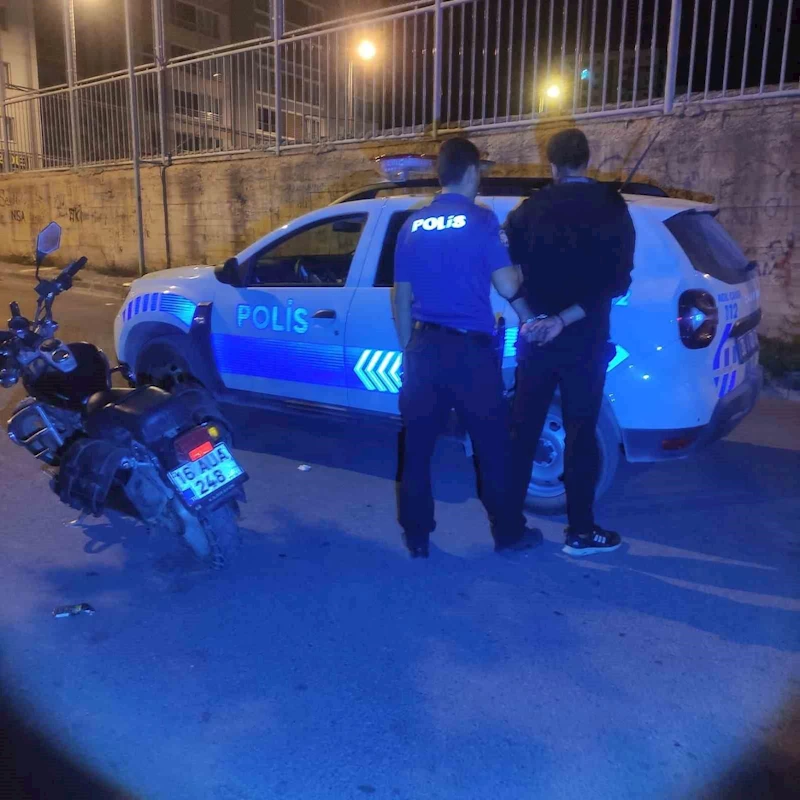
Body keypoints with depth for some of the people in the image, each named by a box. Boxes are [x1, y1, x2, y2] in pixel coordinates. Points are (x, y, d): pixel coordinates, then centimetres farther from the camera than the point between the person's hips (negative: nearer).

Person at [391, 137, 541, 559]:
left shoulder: (412, 226, 9)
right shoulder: (480, 220, -7)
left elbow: (401, 298, 12)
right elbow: (508, 286, -12)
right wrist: (531, 318, 9)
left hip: (424, 345, 5)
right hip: (470, 347, -4)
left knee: (418, 445, 10)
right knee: (492, 444, 8)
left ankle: (416, 536, 18)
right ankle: (508, 533, 20)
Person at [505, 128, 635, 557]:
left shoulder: (529, 210, 1)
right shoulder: (612, 208, -3)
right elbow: (618, 282, -11)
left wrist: (534, 315, 3)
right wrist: (564, 319, -13)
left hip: (535, 333, 2)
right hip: (585, 337, -2)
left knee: (523, 427, 11)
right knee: (581, 432, 4)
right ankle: (581, 531, 12)